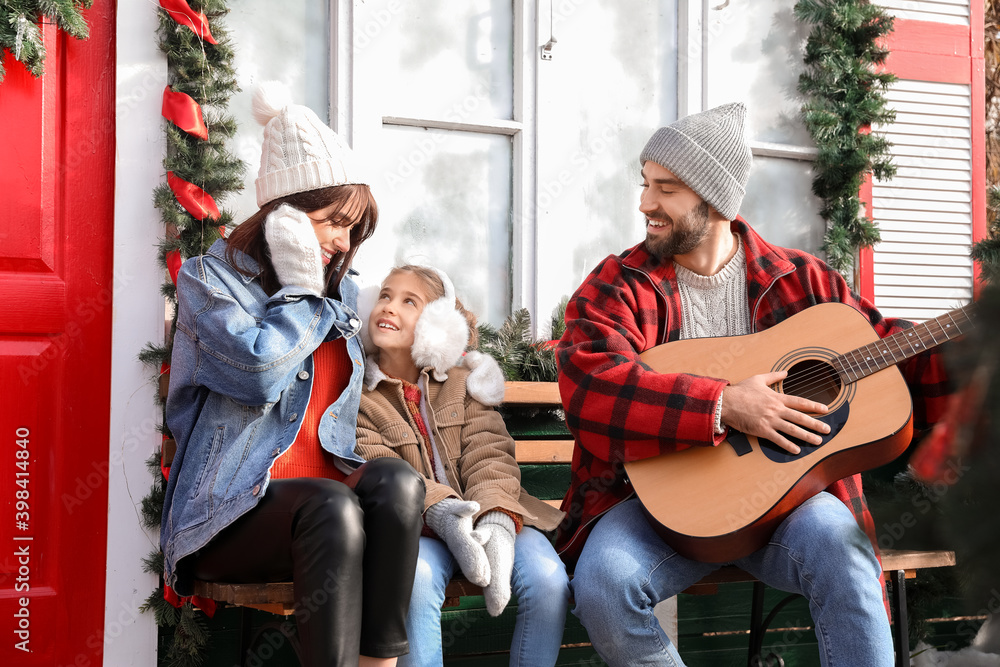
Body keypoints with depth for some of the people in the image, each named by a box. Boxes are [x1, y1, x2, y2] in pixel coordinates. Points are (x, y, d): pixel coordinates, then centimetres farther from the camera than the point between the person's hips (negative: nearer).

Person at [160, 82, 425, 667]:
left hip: (327, 484, 5)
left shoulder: (342, 293, 22)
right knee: (332, 507, -37)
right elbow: (259, 369, -15)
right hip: (233, 510, -5)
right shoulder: (210, 278, 4)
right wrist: (302, 293, -1)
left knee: (399, 482, -29)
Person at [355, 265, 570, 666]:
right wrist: (435, 508, -28)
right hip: (416, 526, -2)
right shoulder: (359, 394, 5)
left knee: (547, 578, -24)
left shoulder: (463, 379, 11)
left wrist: (496, 517, -22)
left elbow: (489, 456, 0)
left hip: (486, 515, 2)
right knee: (416, 577, -36)